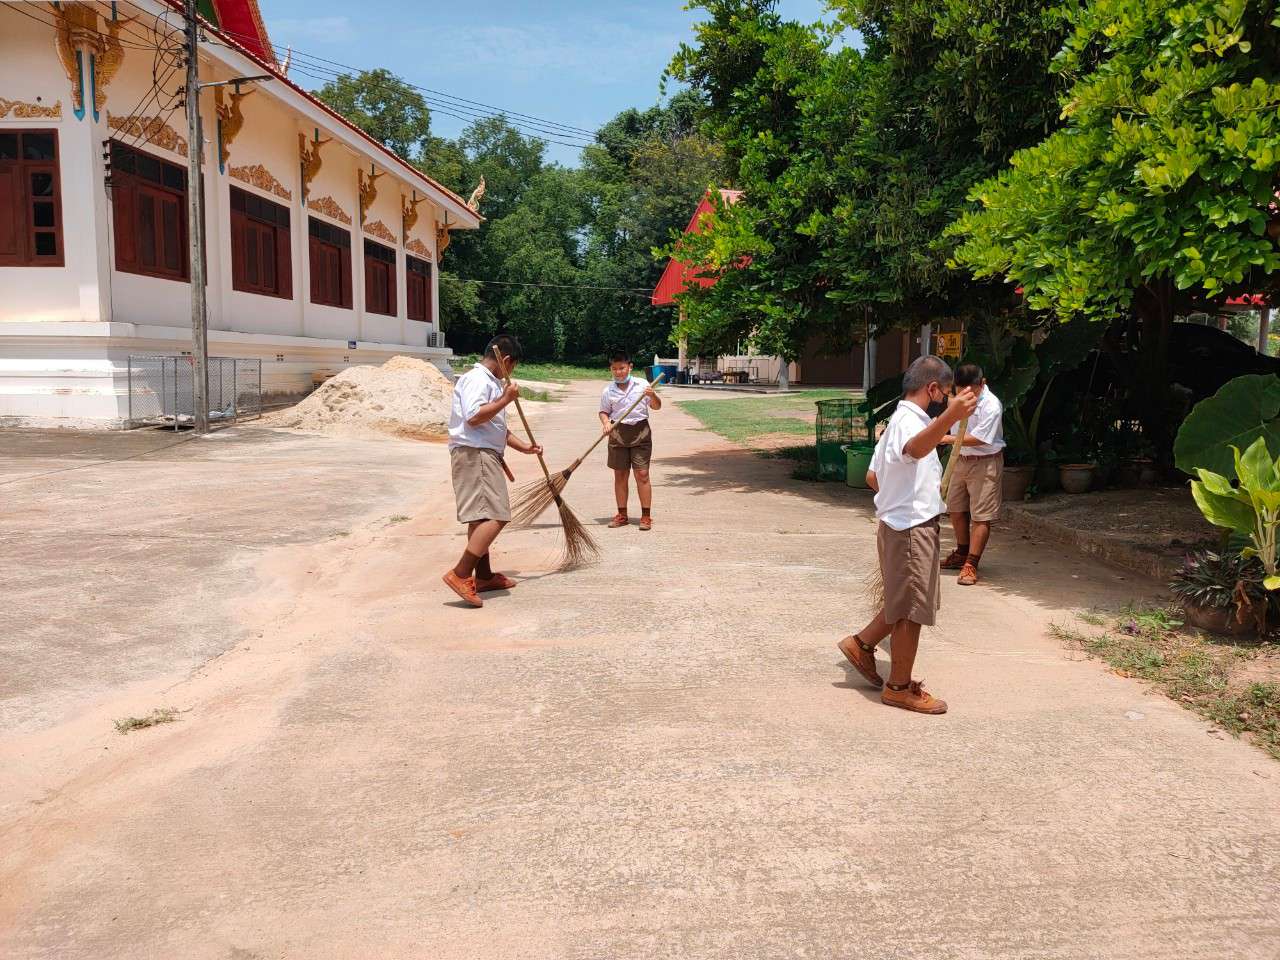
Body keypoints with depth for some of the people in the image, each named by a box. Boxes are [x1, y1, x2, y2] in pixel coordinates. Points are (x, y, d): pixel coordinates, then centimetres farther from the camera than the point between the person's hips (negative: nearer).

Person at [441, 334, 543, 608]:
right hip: (475, 455, -11)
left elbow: (497, 426, 28)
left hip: (485, 456, 11)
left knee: (481, 517, 14)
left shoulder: (490, 381, 21)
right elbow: (474, 417, -25)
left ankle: (483, 576, 22)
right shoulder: (477, 379, -11)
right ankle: (460, 574, -20)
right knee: (495, 516, -18)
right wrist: (506, 399, -17)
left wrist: (523, 446, 24)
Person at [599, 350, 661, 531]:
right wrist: (606, 422, -13)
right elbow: (604, 411, 8)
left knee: (642, 474, -4)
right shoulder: (608, 390, 2)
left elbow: (657, 407, 3)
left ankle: (646, 516, 2)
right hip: (618, 435, 2)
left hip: (640, 434, -2)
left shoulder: (642, 385, 0)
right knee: (620, 475, 7)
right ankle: (622, 515, 17)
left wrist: (652, 396, -18)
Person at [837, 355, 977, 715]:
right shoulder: (909, 420, -19)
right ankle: (900, 688, 12)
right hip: (911, 528, -10)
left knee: (905, 604, 22)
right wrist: (949, 417, -64)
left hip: (905, 526, 10)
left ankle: (861, 644, 31)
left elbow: (872, 476, 18)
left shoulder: (901, 420, 14)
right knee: (911, 611, 1)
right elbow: (915, 449, -47)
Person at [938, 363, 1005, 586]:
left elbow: (978, 439, -25)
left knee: (981, 516, -4)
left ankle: (971, 565, -2)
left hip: (985, 463, -8)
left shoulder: (991, 405, -20)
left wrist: (947, 439, -26)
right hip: (961, 460, 8)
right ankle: (961, 554, 34)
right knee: (956, 509, 16)